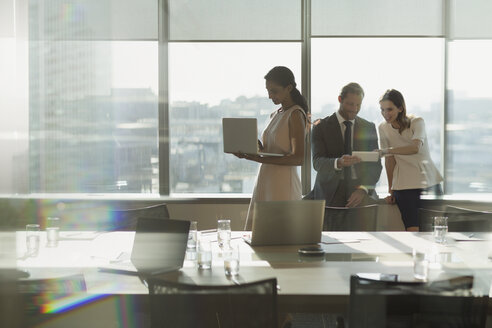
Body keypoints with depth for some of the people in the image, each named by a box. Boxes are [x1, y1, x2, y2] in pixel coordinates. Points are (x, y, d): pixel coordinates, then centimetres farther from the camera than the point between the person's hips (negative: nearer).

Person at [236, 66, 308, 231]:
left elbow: (298, 158, -17)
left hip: (283, 185, -8)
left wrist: (261, 159, -24)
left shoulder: (295, 115, -9)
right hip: (265, 182, 8)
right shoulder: (274, 115, 16)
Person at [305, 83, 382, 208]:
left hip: (360, 189, 2)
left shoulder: (369, 128, 11)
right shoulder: (321, 127, 3)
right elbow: (317, 162, -8)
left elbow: (375, 164, 6)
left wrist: (363, 189, -11)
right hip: (330, 192, -1)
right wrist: (338, 163, -30)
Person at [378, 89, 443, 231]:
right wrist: (390, 190, 8)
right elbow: (390, 160, 8)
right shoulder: (383, 128, 4)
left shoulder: (416, 122, -6)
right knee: (412, 229, -12)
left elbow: (415, 148, -25)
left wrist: (386, 150, -37)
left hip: (428, 182, -1)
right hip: (404, 184, 1)